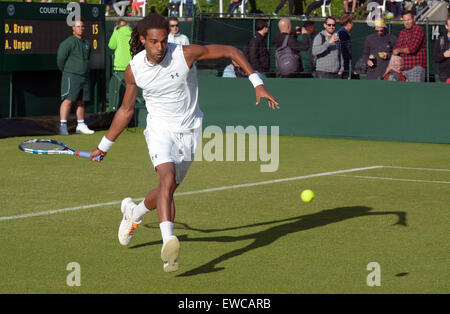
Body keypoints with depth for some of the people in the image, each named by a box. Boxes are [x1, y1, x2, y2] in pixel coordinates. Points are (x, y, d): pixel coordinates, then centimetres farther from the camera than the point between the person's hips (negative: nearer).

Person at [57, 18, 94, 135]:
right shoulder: (68, 42, -10)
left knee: (81, 102, 10)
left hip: (84, 77, 7)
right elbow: (60, 58, -11)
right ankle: (63, 126, -14)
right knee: (68, 100, -12)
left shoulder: (86, 43, 14)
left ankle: (80, 125, 17)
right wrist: (65, 71, 0)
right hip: (71, 76, -7)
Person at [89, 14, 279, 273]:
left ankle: (134, 213, 44)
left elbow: (231, 51, -8)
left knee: (168, 190, 11)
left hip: (189, 130, 1)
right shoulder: (134, 69, -8)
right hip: (160, 129, -1)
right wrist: (104, 146, 13)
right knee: (167, 178, -28)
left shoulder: (185, 54, -17)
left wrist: (258, 84, -15)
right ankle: (169, 242, -40)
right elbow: (126, 110, 8)